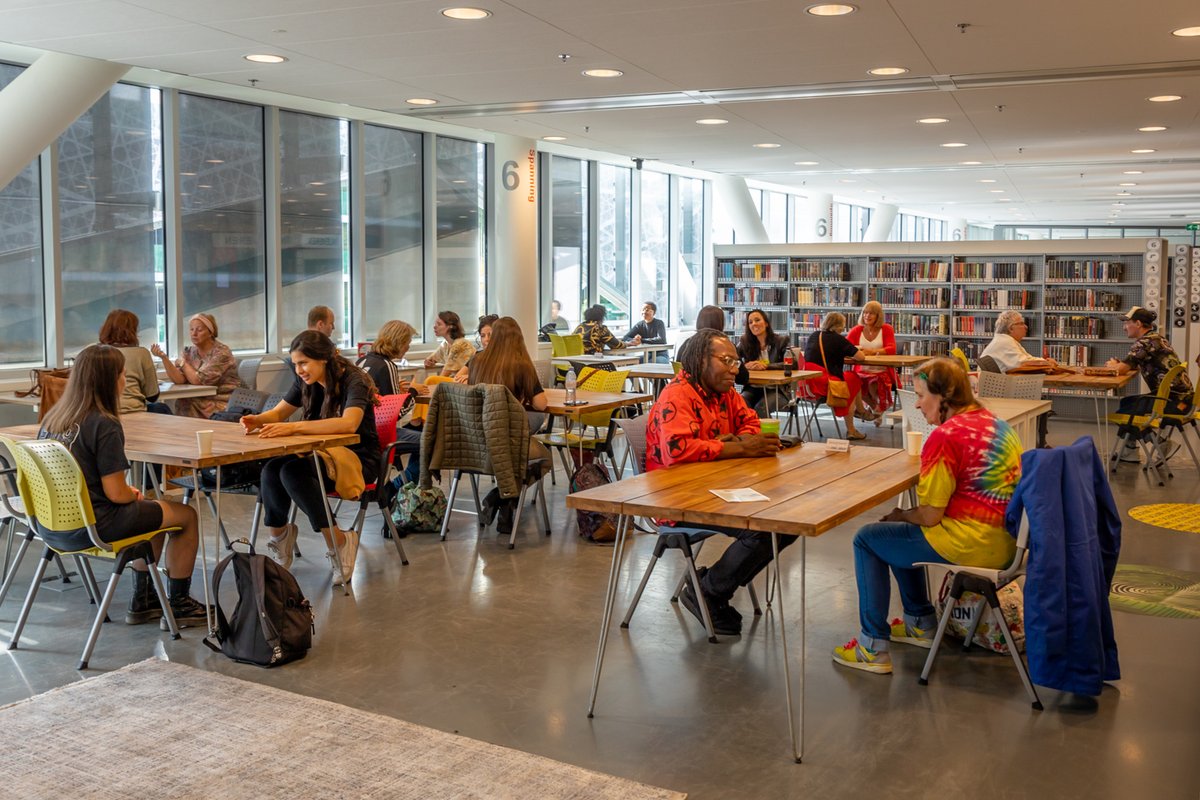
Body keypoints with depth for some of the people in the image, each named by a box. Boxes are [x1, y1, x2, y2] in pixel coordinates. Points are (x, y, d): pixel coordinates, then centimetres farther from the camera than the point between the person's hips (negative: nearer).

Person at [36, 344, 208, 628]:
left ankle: (143, 601, 34)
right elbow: (116, 493, -20)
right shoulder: (104, 425, -19)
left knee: (151, 509, 29)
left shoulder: (51, 418, 5)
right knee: (187, 515, 9)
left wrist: (132, 494, 14)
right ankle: (178, 606, 19)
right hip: (89, 529, -9)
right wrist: (135, 494, 4)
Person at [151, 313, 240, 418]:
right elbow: (178, 379, -8)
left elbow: (198, 380, -17)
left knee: (184, 406, -21)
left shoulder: (221, 352, -12)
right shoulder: (189, 352, 5)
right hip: (202, 401, 5)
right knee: (180, 404, -18)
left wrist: (182, 362, -4)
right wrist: (164, 357, -18)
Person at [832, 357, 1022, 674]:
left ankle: (873, 647, 9)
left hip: (971, 545, -9)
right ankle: (921, 624, 36)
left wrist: (900, 515, 5)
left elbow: (929, 517, -17)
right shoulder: (996, 423, 9)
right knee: (900, 533, 28)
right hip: (1005, 539, 9)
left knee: (867, 540, 7)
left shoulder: (944, 437, -20)